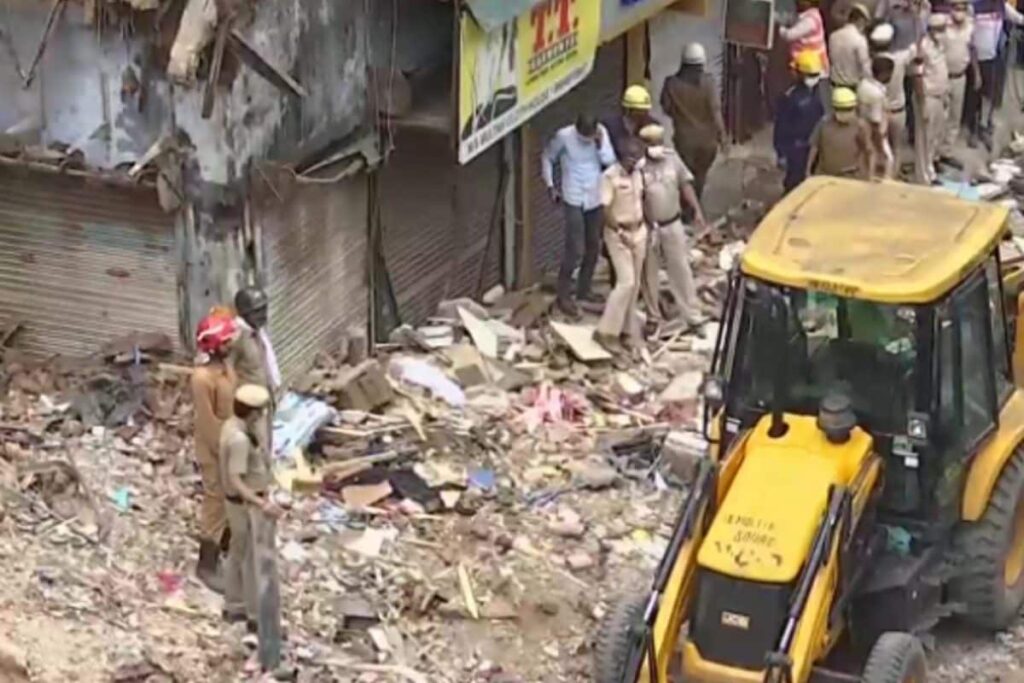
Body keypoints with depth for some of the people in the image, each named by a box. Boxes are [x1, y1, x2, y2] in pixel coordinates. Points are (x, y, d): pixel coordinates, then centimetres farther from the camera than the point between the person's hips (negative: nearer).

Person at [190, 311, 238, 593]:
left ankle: (226, 546, 43)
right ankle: (207, 565, 11)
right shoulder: (202, 378, -27)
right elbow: (207, 422, -24)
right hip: (215, 451, -9)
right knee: (216, 505, 0)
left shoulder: (225, 365, 2)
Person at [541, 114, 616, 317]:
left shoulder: (601, 133, -4)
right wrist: (550, 186, -3)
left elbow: (610, 161, -8)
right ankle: (564, 295, 2)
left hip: (595, 198, 5)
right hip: (573, 199, -5)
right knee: (574, 249, -9)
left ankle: (584, 290, 30)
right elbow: (547, 158, 0)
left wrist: (600, 143, -21)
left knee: (593, 247, 14)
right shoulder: (564, 136, -15)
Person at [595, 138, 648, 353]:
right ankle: (606, 331, -7)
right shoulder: (610, 176, -18)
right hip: (618, 233, -7)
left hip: (639, 231, 7)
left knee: (635, 284, 10)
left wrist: (642, 227, 10)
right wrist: (621, 233, -20)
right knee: (626, 282, -14)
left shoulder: (637, 174, 4)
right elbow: (606, 212, -18)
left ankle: (628, 329, 21)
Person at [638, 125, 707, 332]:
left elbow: (685, 184, 6)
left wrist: (697, 210, 1)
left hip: (673, 224, 3)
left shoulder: (672, 158, -3)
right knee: (649, 273, 11)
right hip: (648, 227, -3)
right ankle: (654, 317, 26)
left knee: (681, 270, 7)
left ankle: (692, 316, 15)